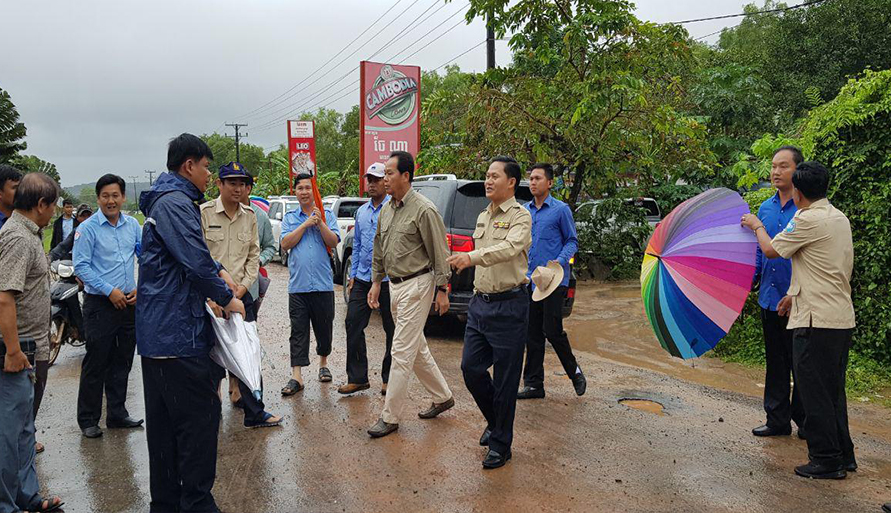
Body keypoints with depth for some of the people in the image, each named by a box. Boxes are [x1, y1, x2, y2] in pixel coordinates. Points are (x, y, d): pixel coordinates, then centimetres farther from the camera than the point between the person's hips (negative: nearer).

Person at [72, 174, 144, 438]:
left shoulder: (133, 225, 7)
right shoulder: (87, 228, -7)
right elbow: (81, 266, -11)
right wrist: (110, 291, -15)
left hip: (130, 303, 5)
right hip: (100, 305, -5)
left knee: (122, 362, 13)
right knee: (96, 363, 1)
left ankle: (117, 414, 26)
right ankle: (88, 419, 14)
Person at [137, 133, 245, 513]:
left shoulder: (165, 200, 19)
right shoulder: (176, 203, -15)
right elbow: (196, 261, -22)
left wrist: (218, 271, 15)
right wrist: (227, 299, -10)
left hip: (157, 330, 11)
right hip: (178, 331, -11)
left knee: (163, 421, 16)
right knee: (199, 417, -3)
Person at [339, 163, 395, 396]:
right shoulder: (361, 211, 15)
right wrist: (353, 274, 15)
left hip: (388, 279, -6)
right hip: (362, 279, 7)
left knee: (392, 330, 5)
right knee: (353, 324, 3)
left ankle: (389, 379, 17)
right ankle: (357, 377, 13)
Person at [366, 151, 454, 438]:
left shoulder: (424, 209, -14)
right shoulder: (386, 210, 10)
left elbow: (440, 253, -13)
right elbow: (379, 250, 19)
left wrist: (442, 289, -13)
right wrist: (376, 281, 16)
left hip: (416, 285, -9)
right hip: (395, 286, 9)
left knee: (402, 352, -5)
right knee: (417, 349, 17)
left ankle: (390, 417, 5)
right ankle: (443, 397, 32)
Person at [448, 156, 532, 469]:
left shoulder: (520, 216, -9)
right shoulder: (483, 217, 16)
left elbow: (509, 248, -29)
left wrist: (472, 256, -43)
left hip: (508, 305, -7)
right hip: (480, 303, 8)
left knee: (505, 378, 1)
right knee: (471, 367, 8)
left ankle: (501, 444, 15)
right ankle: (495, 421, 32)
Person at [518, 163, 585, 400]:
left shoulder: (561, 209, -3)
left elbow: (572, 241, -1)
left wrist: (561, 260, -18)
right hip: (530, 280, 5)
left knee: (552, 331, -7)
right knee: (532, 334, 7)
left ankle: (575, 373, 18)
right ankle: (534, 384, 14)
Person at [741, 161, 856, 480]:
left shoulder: (808, 220, -15)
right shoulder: (840, 218, 13)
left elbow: (771, 251, -5)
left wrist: (757, 226, 13)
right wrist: (795, 294, 27)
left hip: (816, 322, -9)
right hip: (843, 318, 9)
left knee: (815, 393, 0)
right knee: (833, 390, 18)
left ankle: (827, 461, 8)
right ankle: (844, 456, 26)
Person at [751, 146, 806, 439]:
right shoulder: (765, 208, 11)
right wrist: (749, 281, 6)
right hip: (769, 298, 6)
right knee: (775, 362, 14)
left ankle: (805, 421, 20)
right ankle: (777, 420, 24)